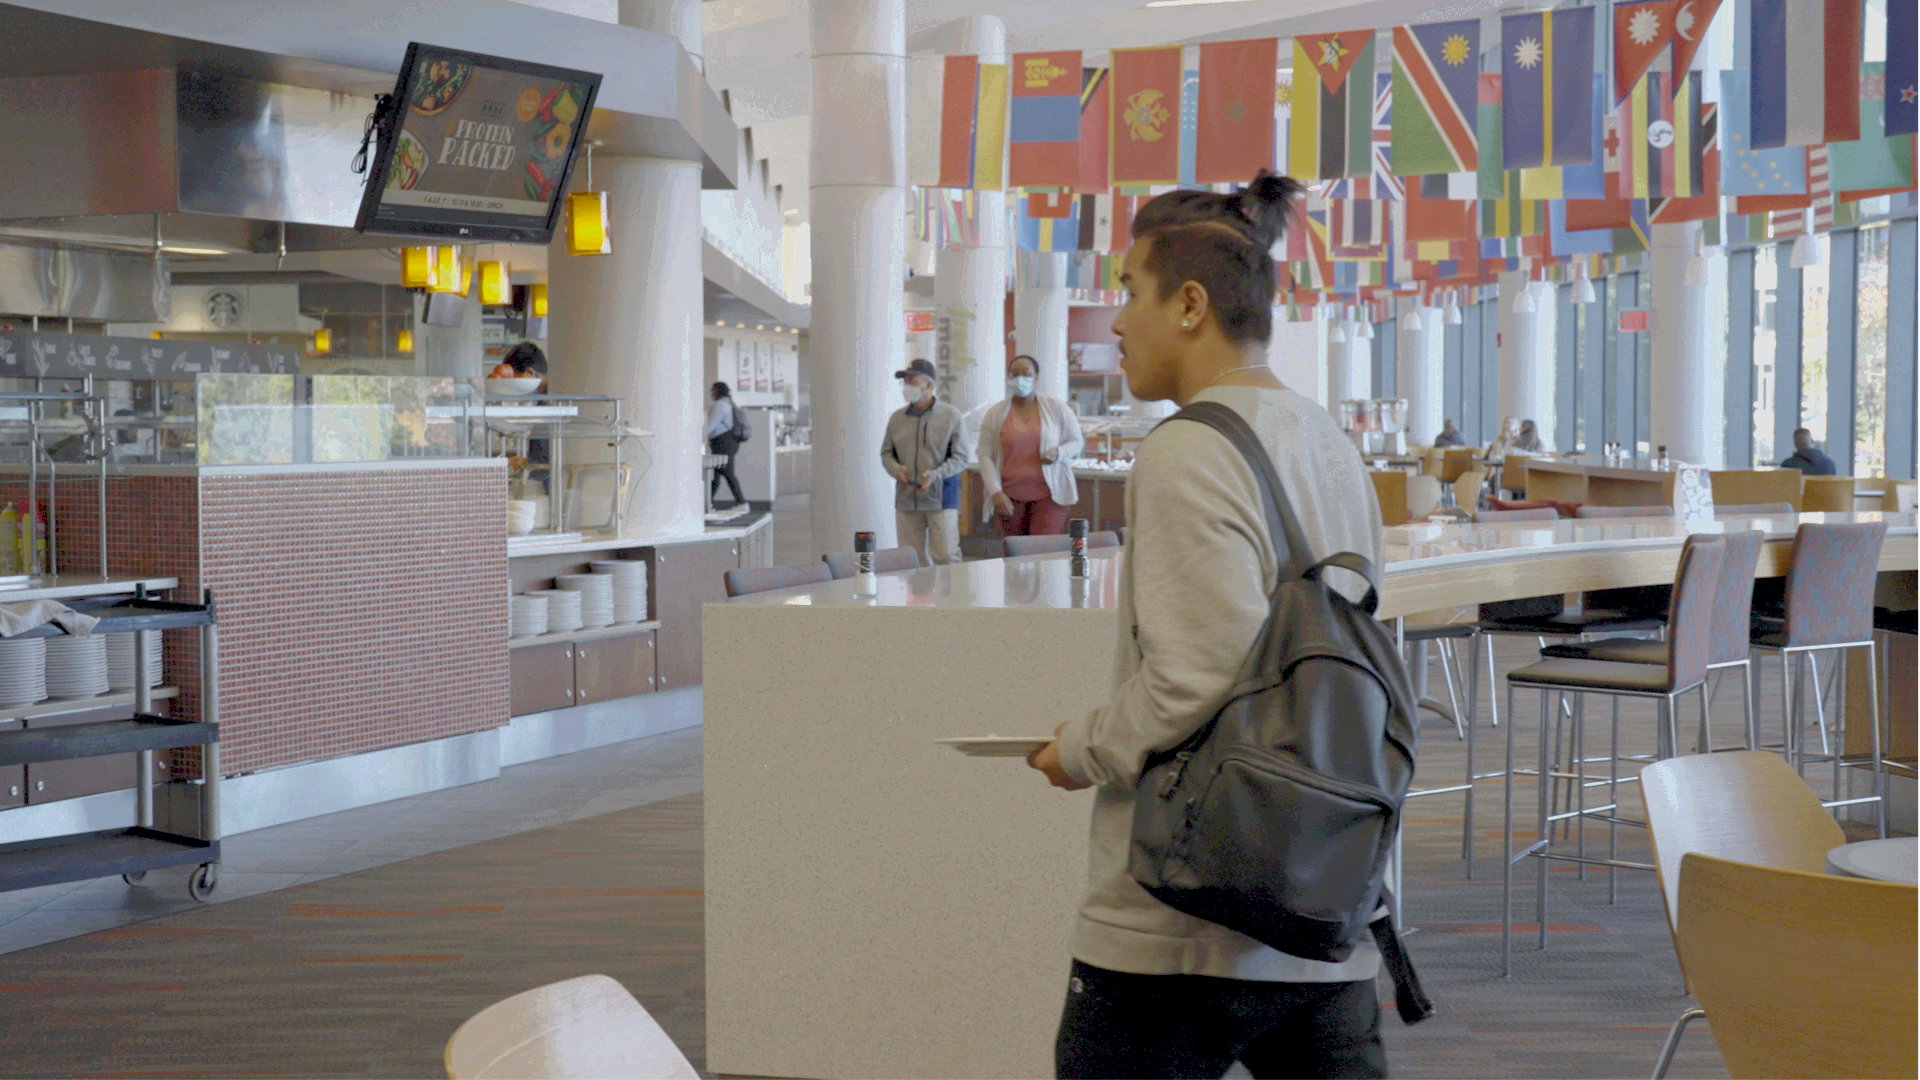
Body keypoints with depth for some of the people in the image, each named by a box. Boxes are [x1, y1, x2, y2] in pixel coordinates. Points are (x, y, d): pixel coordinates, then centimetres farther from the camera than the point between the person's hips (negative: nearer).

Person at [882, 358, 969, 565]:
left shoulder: (951, 416, -2)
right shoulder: (897, 418, 9)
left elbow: (960, 458, -2)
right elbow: (886, 453, 15)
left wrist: (936, 474, -18)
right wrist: (895, 469, -7)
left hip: (940, 498, -3)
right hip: (905, 500, 3)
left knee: (946, 557, -7)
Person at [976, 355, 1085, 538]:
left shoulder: (1057, 408, 3)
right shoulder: (995, 414, 4)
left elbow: (1077, 442, 11)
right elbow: (984, 456, 4)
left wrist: (1059, 453, -13)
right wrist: (995, 493, -8)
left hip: (1049, 494, -2)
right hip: (1009, 496, 2)